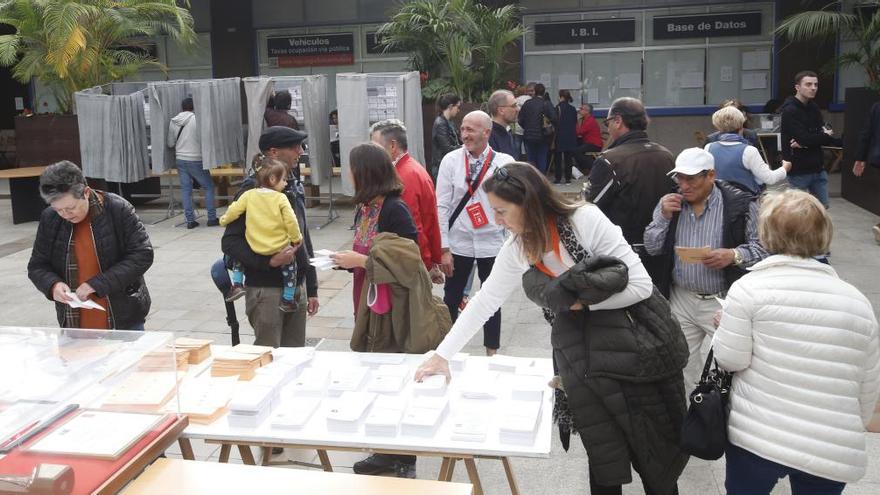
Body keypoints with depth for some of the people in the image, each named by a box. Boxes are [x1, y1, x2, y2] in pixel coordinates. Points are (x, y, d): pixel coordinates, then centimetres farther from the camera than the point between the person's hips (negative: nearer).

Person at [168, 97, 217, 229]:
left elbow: (170, 143, 11)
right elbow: (203, 139, -12)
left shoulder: (173, 121, 4)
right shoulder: (196, 119, -12)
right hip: (196, 160, -5)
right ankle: (212, 218, 4)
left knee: (185, 189, 7)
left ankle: (190, 220, 7)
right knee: (209, 187, 6)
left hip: (180, 160, 5)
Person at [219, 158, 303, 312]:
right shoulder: (281, 198, -10)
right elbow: (290, 221, -12)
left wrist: (224, 220, 18)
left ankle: (237, 284, 18)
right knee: (290, 264, 19)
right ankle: (287, 300, 20)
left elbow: (234, 210, -2)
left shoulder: (249, 195, -2)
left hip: (254, 248, 2)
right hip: (279, 249, -2)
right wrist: (296, 238, 3)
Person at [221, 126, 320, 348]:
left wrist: (311, 288, 16)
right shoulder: (252, 190, -11)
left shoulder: (294, 187, 12)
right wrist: (268, 261, -26)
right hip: (266, 290, -7)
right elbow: (230, 242, -14)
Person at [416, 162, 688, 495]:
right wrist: (442, 354, 5)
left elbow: (641, 286, -19)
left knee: (656, 449, 7)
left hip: (635, 346, -3)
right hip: (580, 354, 4)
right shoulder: (515, 251, -3)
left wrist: (581, 301, -18)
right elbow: (483, 302, 4)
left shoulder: (586, 220, -20)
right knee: (603, 457, 4)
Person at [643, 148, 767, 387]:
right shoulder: (669, 203, 5)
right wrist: (664, 217, -11)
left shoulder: (740, 204, -9)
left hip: (724, 301, -4)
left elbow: (764, 246, -6)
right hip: (680, 301, 4)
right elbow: (652, 248, 4)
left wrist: (733, 255, -24)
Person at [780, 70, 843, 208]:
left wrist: (805, 141, -19)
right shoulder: (790, 111, -14)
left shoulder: (814, 107, 11)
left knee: (823, 206, 12)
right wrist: (826, 136, -5)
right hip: (798, 170, -8)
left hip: (817, 167, 8)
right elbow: (804, 138, -22)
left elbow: (825, 130, 1)